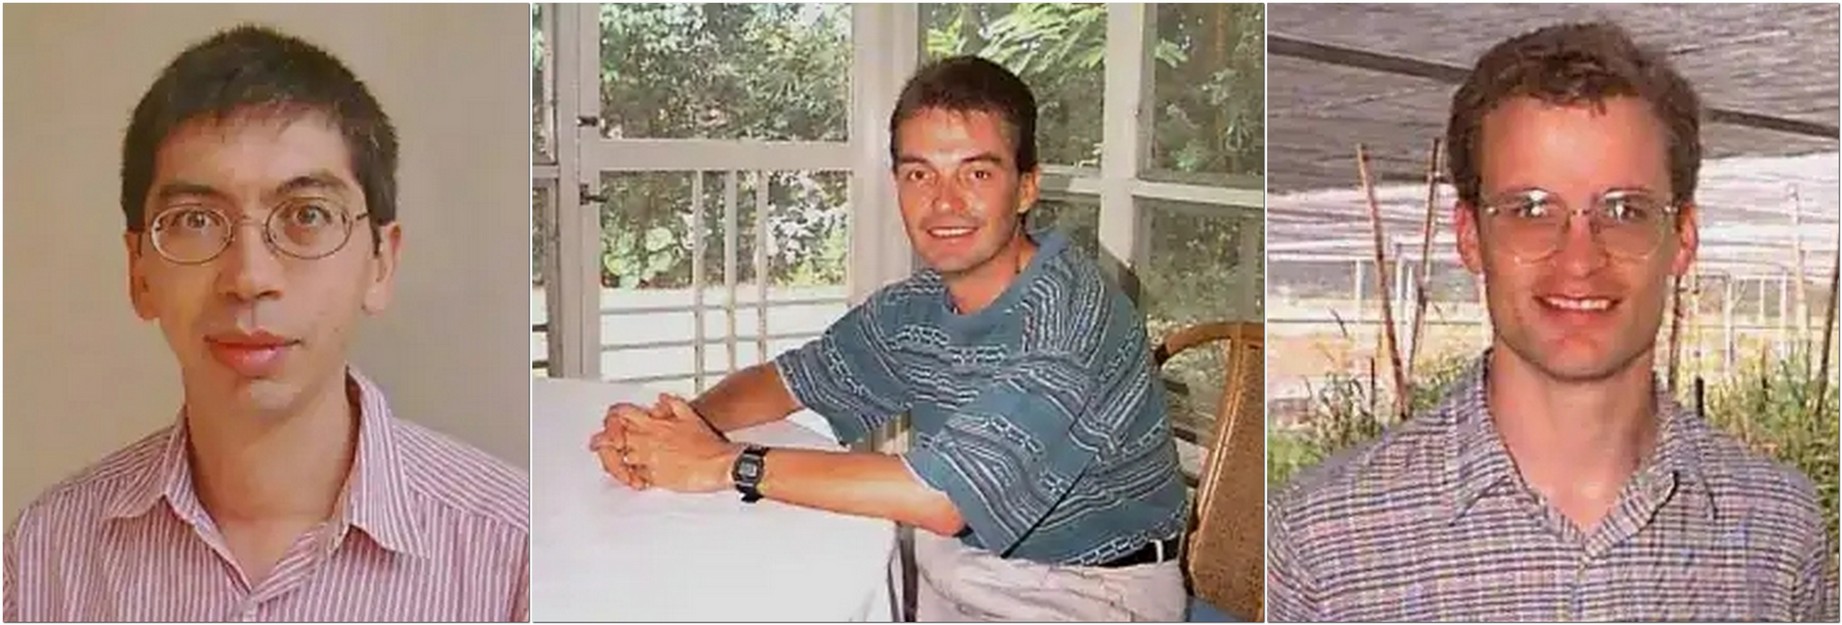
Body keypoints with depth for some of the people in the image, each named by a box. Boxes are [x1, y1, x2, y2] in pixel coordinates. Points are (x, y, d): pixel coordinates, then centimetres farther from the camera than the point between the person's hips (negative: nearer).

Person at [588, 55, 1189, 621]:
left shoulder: (1073, 315, -25)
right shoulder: (914, 306, -1)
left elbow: (944, 497, -32)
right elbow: (788, 378, 12)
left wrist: (726, 464, -27)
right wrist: (669, 429, -10)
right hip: (951, 574, 7)